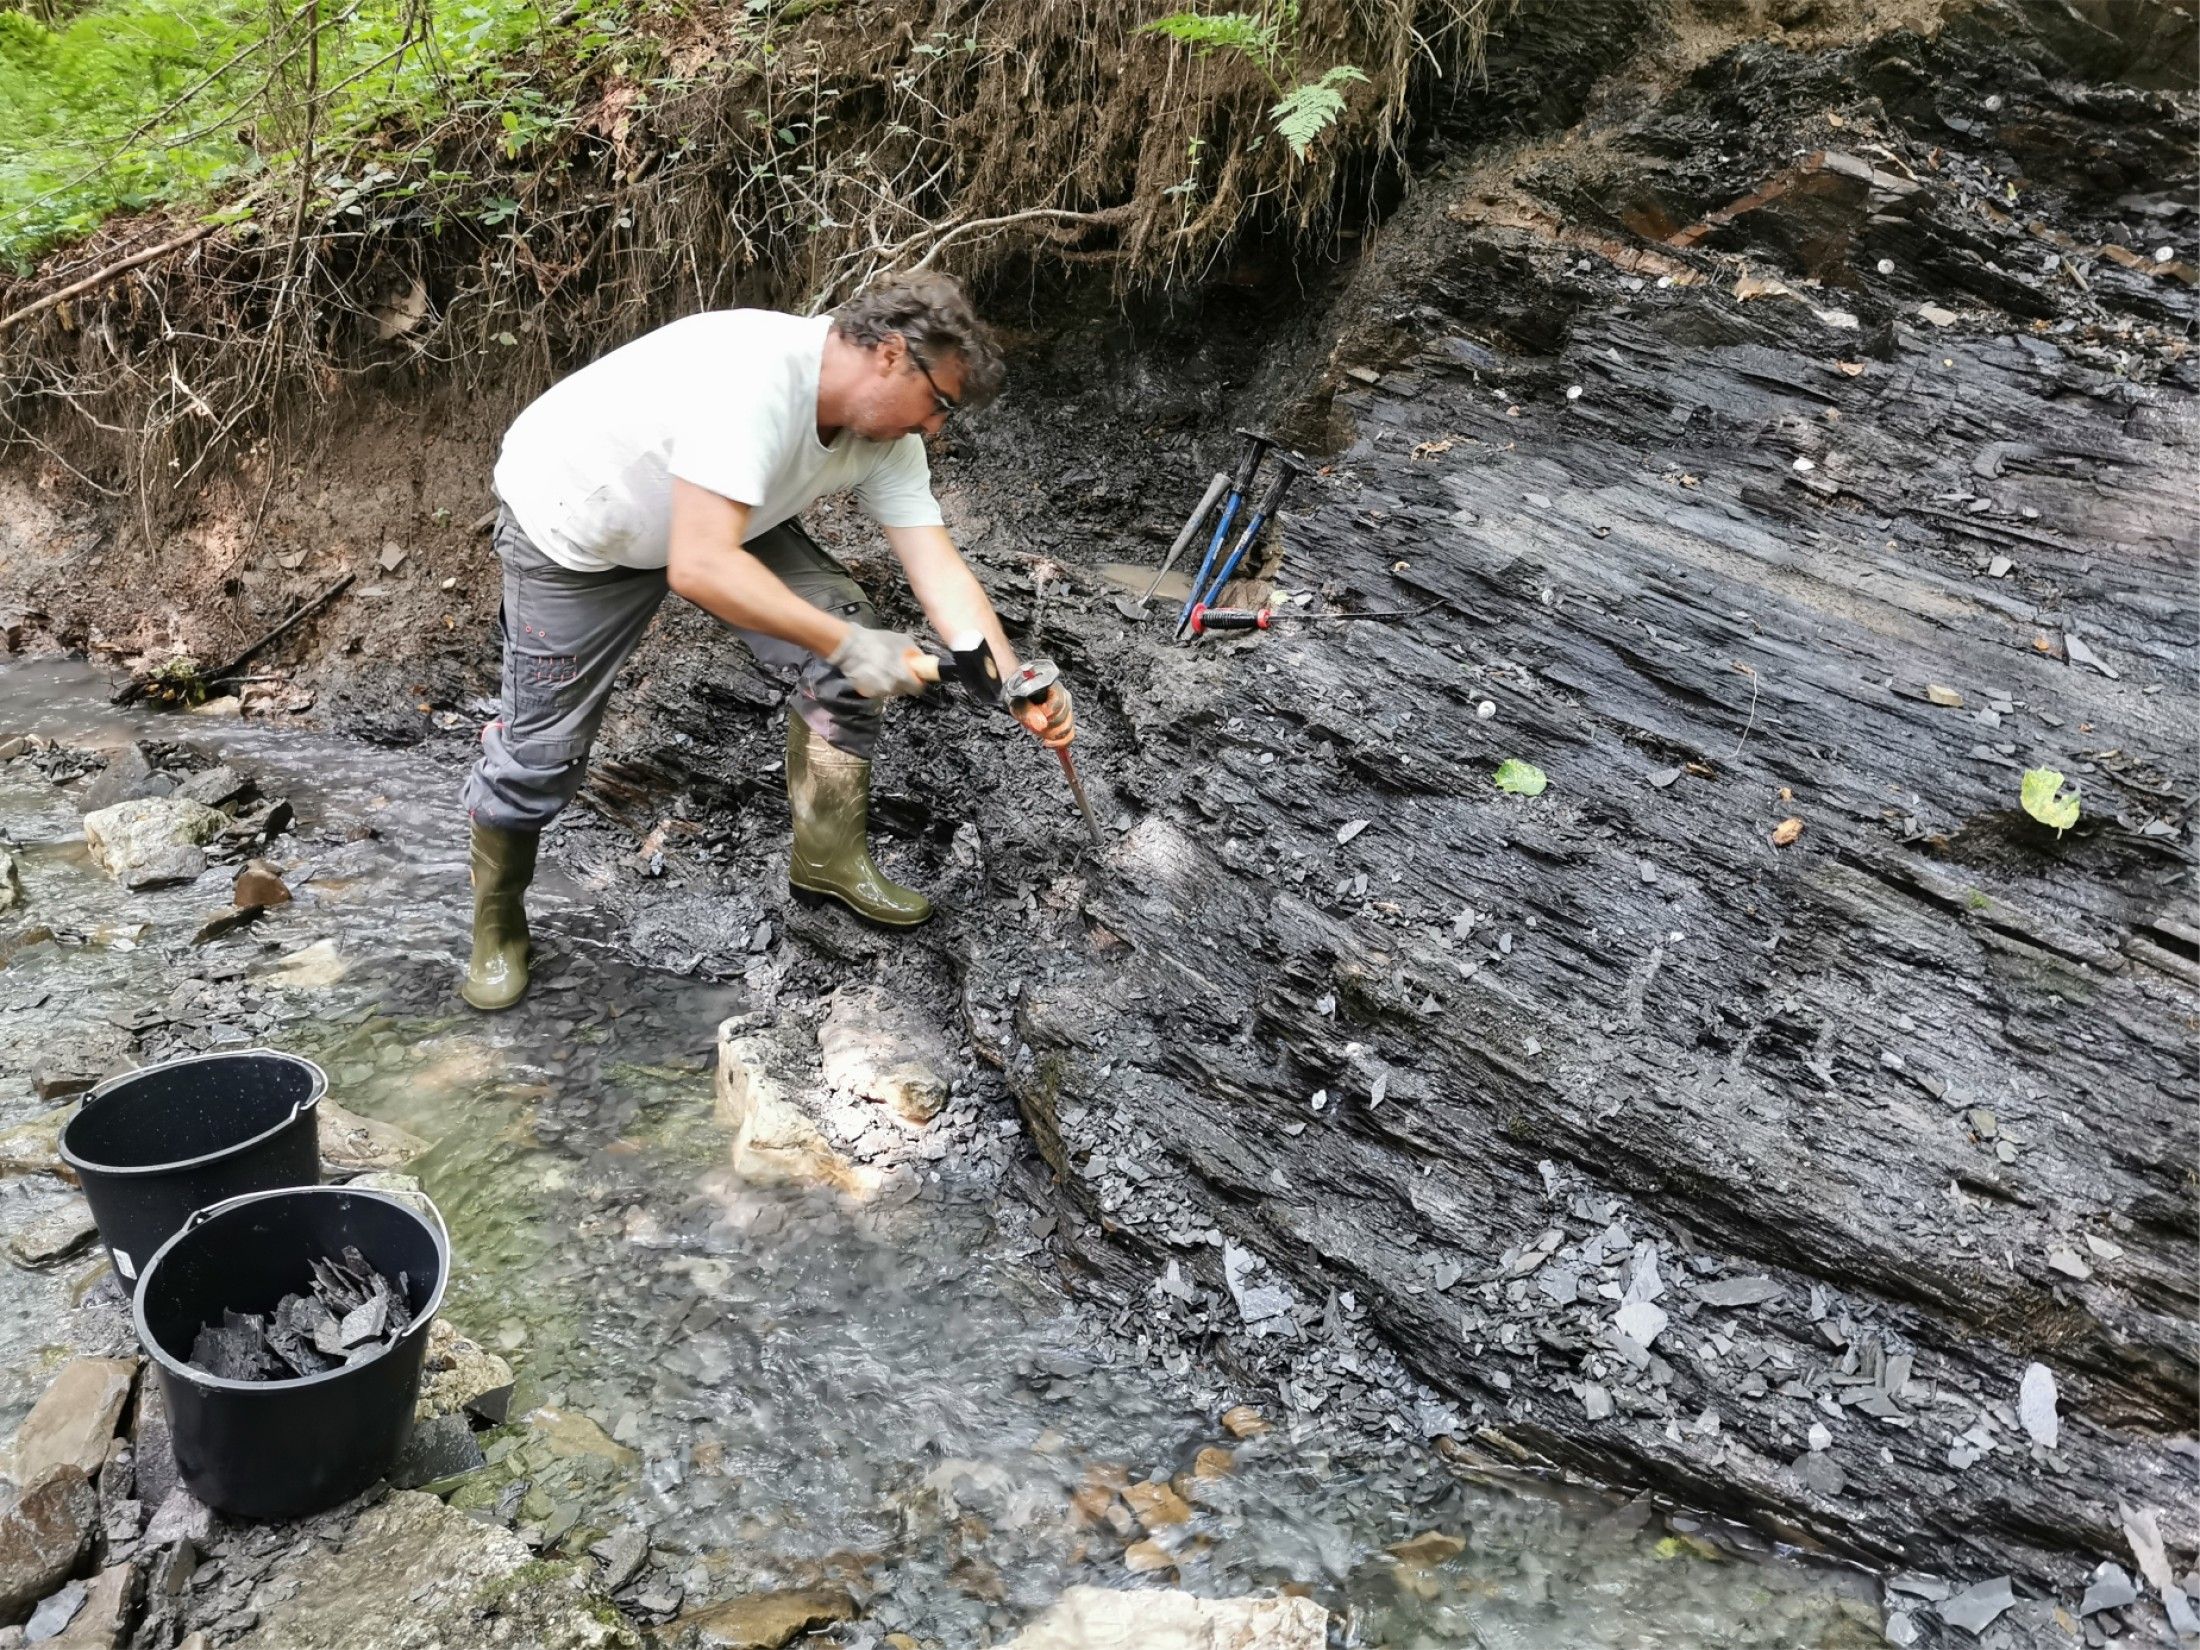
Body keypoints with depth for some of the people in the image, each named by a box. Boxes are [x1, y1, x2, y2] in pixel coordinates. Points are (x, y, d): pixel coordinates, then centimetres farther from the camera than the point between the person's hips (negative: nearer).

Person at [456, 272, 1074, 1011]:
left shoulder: (885, 436, -14)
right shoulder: (755, 376, -40)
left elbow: (939, 570, -15)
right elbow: (699, 566, -45)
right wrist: (843, 644, -44)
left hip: (720, 517, 7)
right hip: (571, 526, -6)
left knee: (845, 635, -10)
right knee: (542, 747, -1)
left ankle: (829, 858, 8)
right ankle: (496, 923, 27)